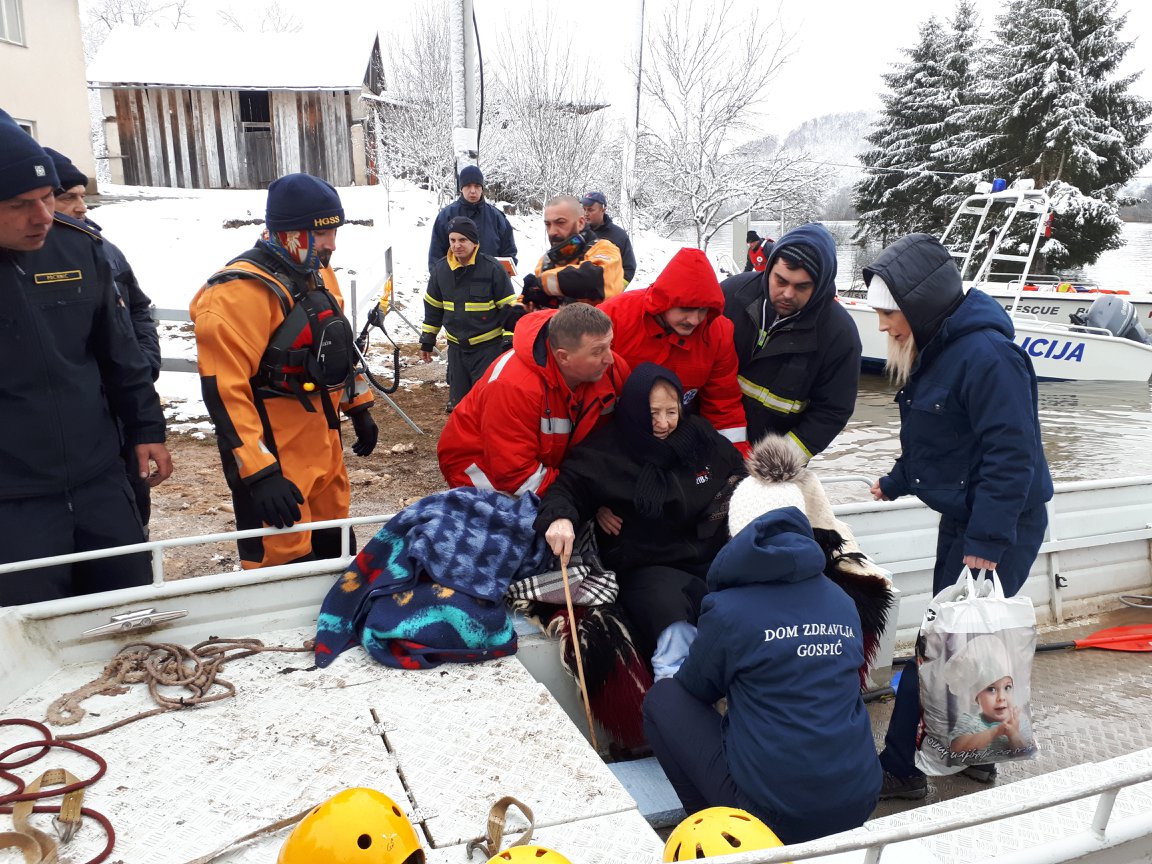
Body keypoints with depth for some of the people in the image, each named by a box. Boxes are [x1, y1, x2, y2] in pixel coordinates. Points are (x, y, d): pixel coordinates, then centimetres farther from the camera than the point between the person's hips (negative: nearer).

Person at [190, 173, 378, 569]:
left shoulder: (318, 273, 9)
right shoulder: (239, 292, -20)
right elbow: (224, 391, -24)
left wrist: (359, 409, 21)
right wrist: (259, 472, -27)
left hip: (325, 444, 9)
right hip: (275, 456, -9)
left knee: (332, 546, 22)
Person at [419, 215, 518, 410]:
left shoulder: (492, 268, -13)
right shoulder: (441, 268, 2)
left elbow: (509, 308, -8)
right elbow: (433, 306, 14)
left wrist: (510, 341, -11)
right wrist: (427, 340, 16)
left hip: (489, 347, -5)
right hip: (456, 347, 5)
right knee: (459, 400, 12)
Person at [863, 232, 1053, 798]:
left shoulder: (987, 355, -24)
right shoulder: (936, 349, 6)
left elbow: (1011, 454, -26)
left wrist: (986, 542, -24)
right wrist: (896, 483, 27)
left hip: (1001, 528, -9)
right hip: (961, 518, 10)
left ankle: (898, 768, 11)